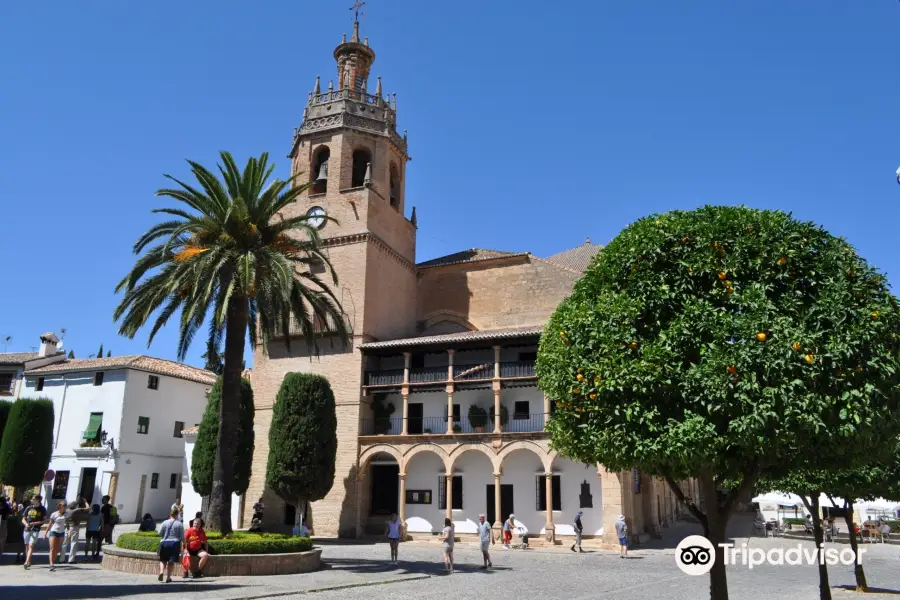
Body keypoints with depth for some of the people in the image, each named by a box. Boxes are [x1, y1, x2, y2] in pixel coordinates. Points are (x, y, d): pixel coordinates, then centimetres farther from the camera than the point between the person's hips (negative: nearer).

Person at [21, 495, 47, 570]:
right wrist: (26, 524, -9)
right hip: (27, 529, 4)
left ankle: (27, 562, -22)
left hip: (35, 530, -4)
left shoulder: (42, 509, 2)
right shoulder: (29, 508, 10)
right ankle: (29, 562, 21)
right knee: (27, 546, 9)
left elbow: (44, 520, 3)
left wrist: (37, 523, -14)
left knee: (31, 545, -15)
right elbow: (23, 519, 12)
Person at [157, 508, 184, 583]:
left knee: (163, 560, 14)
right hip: (175, 543, -1)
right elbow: (182, 537, -1)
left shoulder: (165, 522, 2)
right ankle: (168, 577, 2)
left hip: (164, 543, 1)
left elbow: (160, 533, 5)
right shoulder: (180, 524, -1)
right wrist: (184, 543, 16)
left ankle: (161, 572, -10)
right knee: (171, 561, 6)